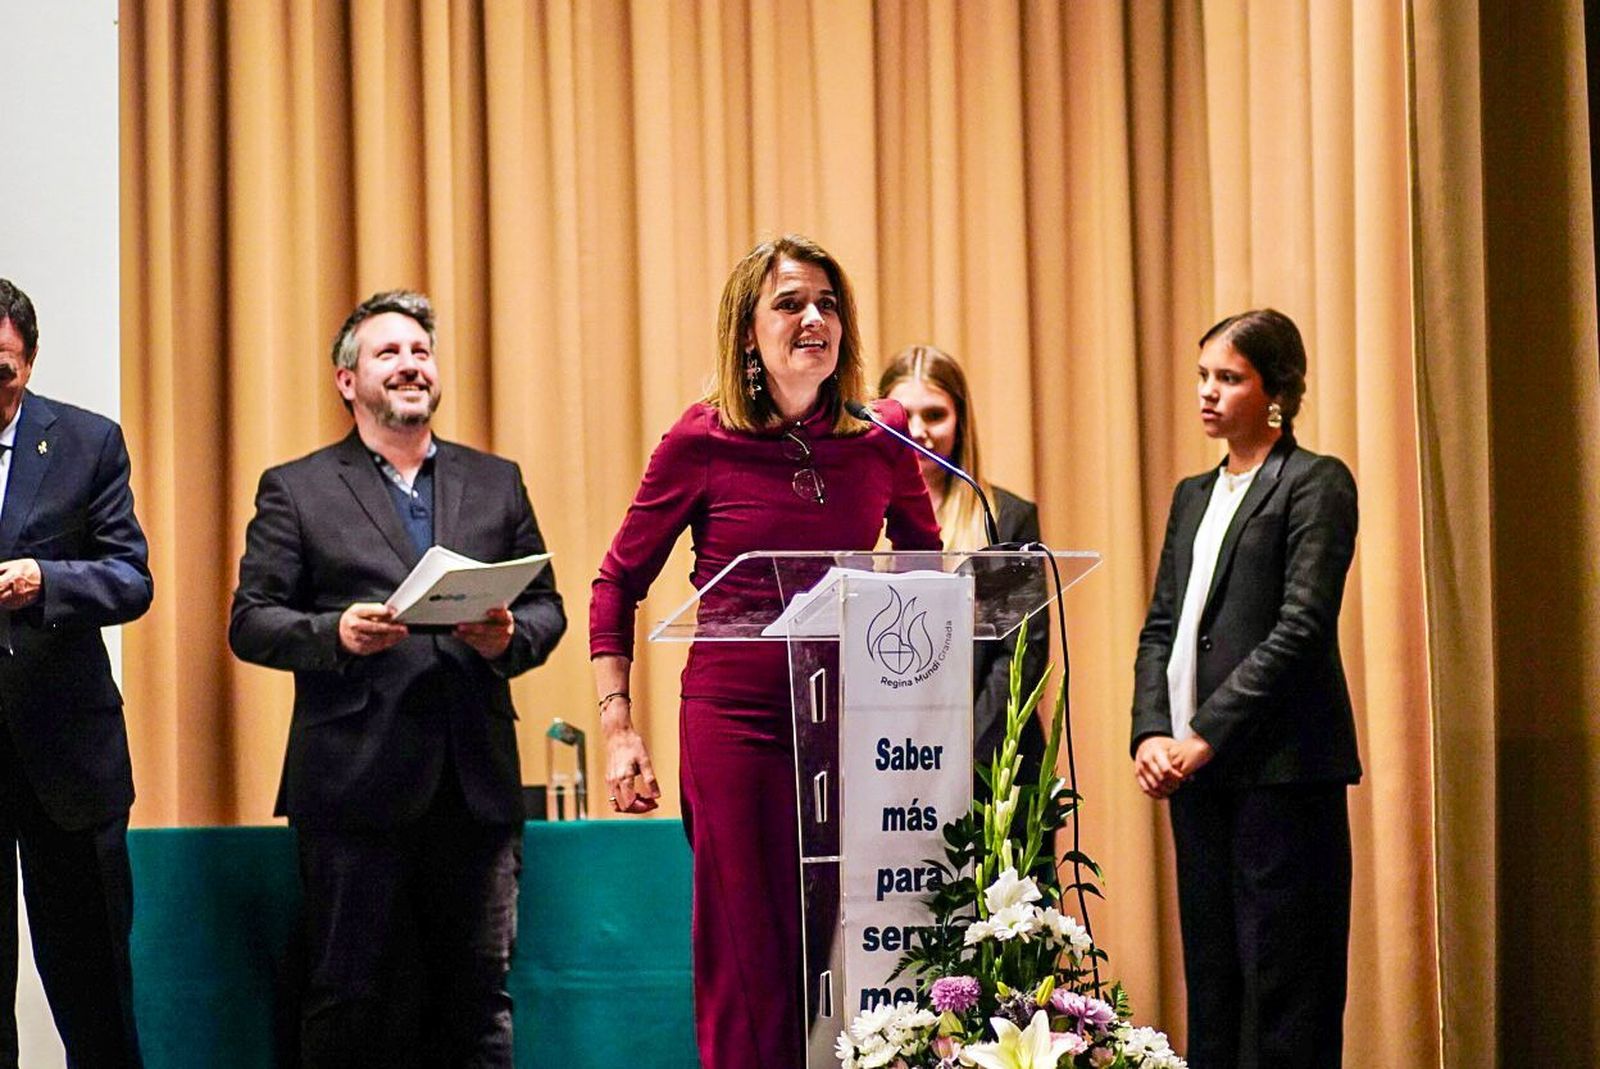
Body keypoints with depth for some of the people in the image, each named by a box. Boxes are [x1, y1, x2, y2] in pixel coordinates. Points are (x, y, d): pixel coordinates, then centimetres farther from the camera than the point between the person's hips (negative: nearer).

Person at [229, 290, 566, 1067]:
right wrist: (335, 633, -16)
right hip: (356, 783, -3)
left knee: (478, 992, 4)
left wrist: (510, 638, -7)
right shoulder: (296, 490, 7)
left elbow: (545, 607, 15)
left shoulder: (496, 482, 17)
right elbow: (250, 622, 2)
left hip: (477, 782, 3)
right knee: (351, 995, -1)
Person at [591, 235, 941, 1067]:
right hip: (735, 722, -3)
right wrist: (617, 728, -3)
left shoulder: (880, 437, 3)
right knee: (749, 971, 1)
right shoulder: (702, 441, -4)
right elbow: (618, 584, 4)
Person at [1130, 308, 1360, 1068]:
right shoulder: (1192, 495, 19)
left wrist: (1208, 735, -15)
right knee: (1211, 977, 7)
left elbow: (1302, 628, -11)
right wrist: (1150, 733, -1)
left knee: (1282, 984, -6)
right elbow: (1161, 626, 15)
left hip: (1279, 768, -7)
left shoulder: (1316, 484, -3)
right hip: (1197, 772, 7)